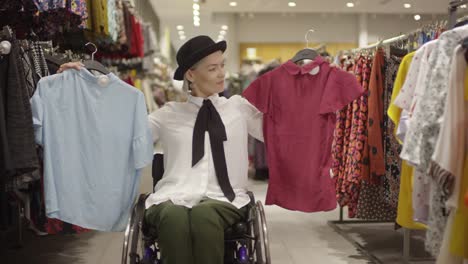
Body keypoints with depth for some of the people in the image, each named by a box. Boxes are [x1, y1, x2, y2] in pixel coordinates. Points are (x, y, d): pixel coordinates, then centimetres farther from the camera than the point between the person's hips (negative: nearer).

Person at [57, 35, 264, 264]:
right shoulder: (170, 114, 16)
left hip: (223, 200, 0)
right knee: (174, 216, -36)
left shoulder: (238, 107, 16)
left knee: (204, 214, -36)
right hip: (173, 199, 0)